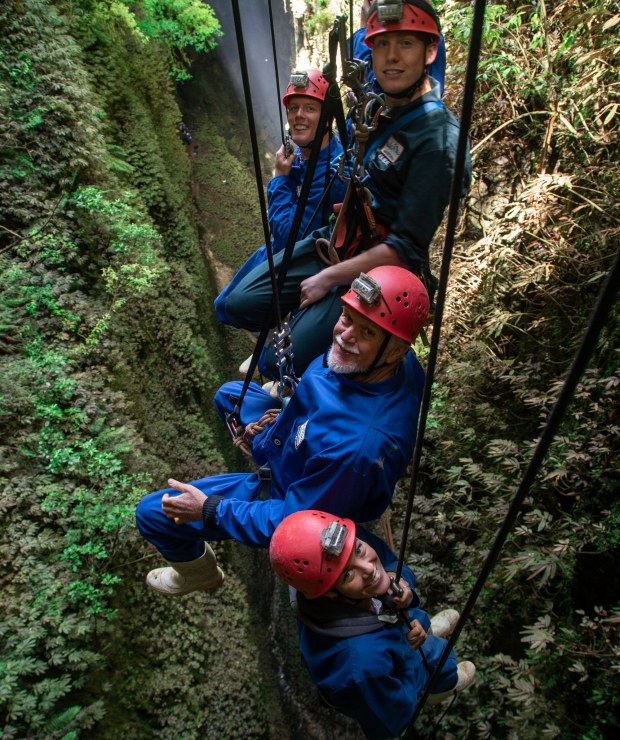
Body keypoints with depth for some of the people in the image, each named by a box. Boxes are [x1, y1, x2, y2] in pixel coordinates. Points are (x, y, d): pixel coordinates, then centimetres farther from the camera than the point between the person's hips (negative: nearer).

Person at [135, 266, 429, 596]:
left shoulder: (356, 446, -44)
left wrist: (209, 509, -20)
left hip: (299, 499, -7)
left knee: (150, 512, 2)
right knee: (229, 393, 24)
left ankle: (200, 574, 33)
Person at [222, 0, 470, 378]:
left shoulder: (438, 138, -20)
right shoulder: (374, 108, 4)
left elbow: (406, 247, -23)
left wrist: (328, 278, -19)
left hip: (374, 269, -7)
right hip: (333, 241, 8)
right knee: (241, 302, 5)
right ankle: (294, 331, 27)